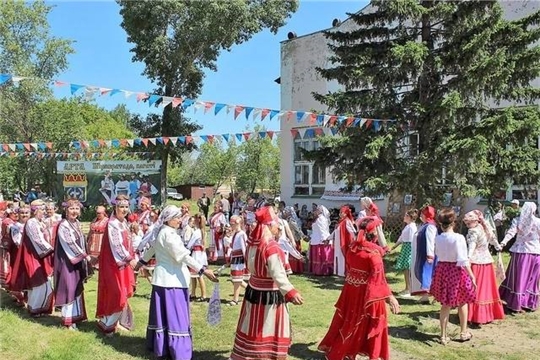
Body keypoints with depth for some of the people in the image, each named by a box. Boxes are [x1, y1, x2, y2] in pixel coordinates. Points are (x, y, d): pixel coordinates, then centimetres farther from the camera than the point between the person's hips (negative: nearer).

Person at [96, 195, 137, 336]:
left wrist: (131, 257, 10)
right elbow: (116, 245, -23)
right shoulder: (112, 223, -18)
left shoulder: (124, 222, 10)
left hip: (124, 262, 9)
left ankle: (112, 321, 27)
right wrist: (130, 259, -23)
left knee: (122, 293, 14)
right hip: (115, 263, -9)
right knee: (118, 294, -5)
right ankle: (105, 323, 10)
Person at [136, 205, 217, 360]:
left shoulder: (162, 232, 12)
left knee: (163, 313, 16)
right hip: (172, 279, -10)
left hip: (164, 278, 10)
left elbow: (152, 249, 28)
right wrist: (203, 270, -31)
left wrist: (141, 262, 45)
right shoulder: (169, 234, -19)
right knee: (174, 315, -7)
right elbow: (184, 255, -27)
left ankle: (160, 345, 26)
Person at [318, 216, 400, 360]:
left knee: (348, 320, 19)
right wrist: (389, 296, -23)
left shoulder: (352, 246, 1)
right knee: (370, 324, 9)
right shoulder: (373, 251, -20)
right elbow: (378, 277, -23)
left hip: (351, 289, 7)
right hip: (366, 292, -7)